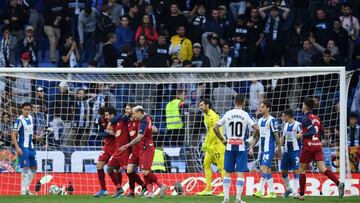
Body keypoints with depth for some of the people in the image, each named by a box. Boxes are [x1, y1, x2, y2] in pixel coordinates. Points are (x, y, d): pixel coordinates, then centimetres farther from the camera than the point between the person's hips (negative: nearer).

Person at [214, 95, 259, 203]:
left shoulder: (227, 114, 2)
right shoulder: (245, 115, -6)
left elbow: (215, 127, 2)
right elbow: (256, 129, -13)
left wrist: (222, 140, 9)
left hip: (229, 146, 2)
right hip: (241, 147, -2)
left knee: (227, 172, 10)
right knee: (240, 173, 1)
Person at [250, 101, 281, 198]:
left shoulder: (272, 120, -9)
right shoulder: (260, 120, 13)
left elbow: (276, 135, -9)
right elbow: (256, 136, 18)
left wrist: (279, 149, -9)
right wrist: (251, 147, 12)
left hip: (269, 149, -8)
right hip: (262, 149, 8)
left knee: (264, 168, -16)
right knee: (268, 170, 9)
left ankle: (259, 191, -21)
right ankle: (271, 192, 14)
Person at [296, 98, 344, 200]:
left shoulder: (306, 118, -10)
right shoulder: (316, 118, 14)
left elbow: (313, 131, -20)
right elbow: (321, 132, 21)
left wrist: (302, 135, -9)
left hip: (308, 146, -6)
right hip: (318, 145, 6)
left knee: (302, 169, 8)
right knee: (322, 169, -4)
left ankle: (301, 194, 12)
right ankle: (338, 183, -27)